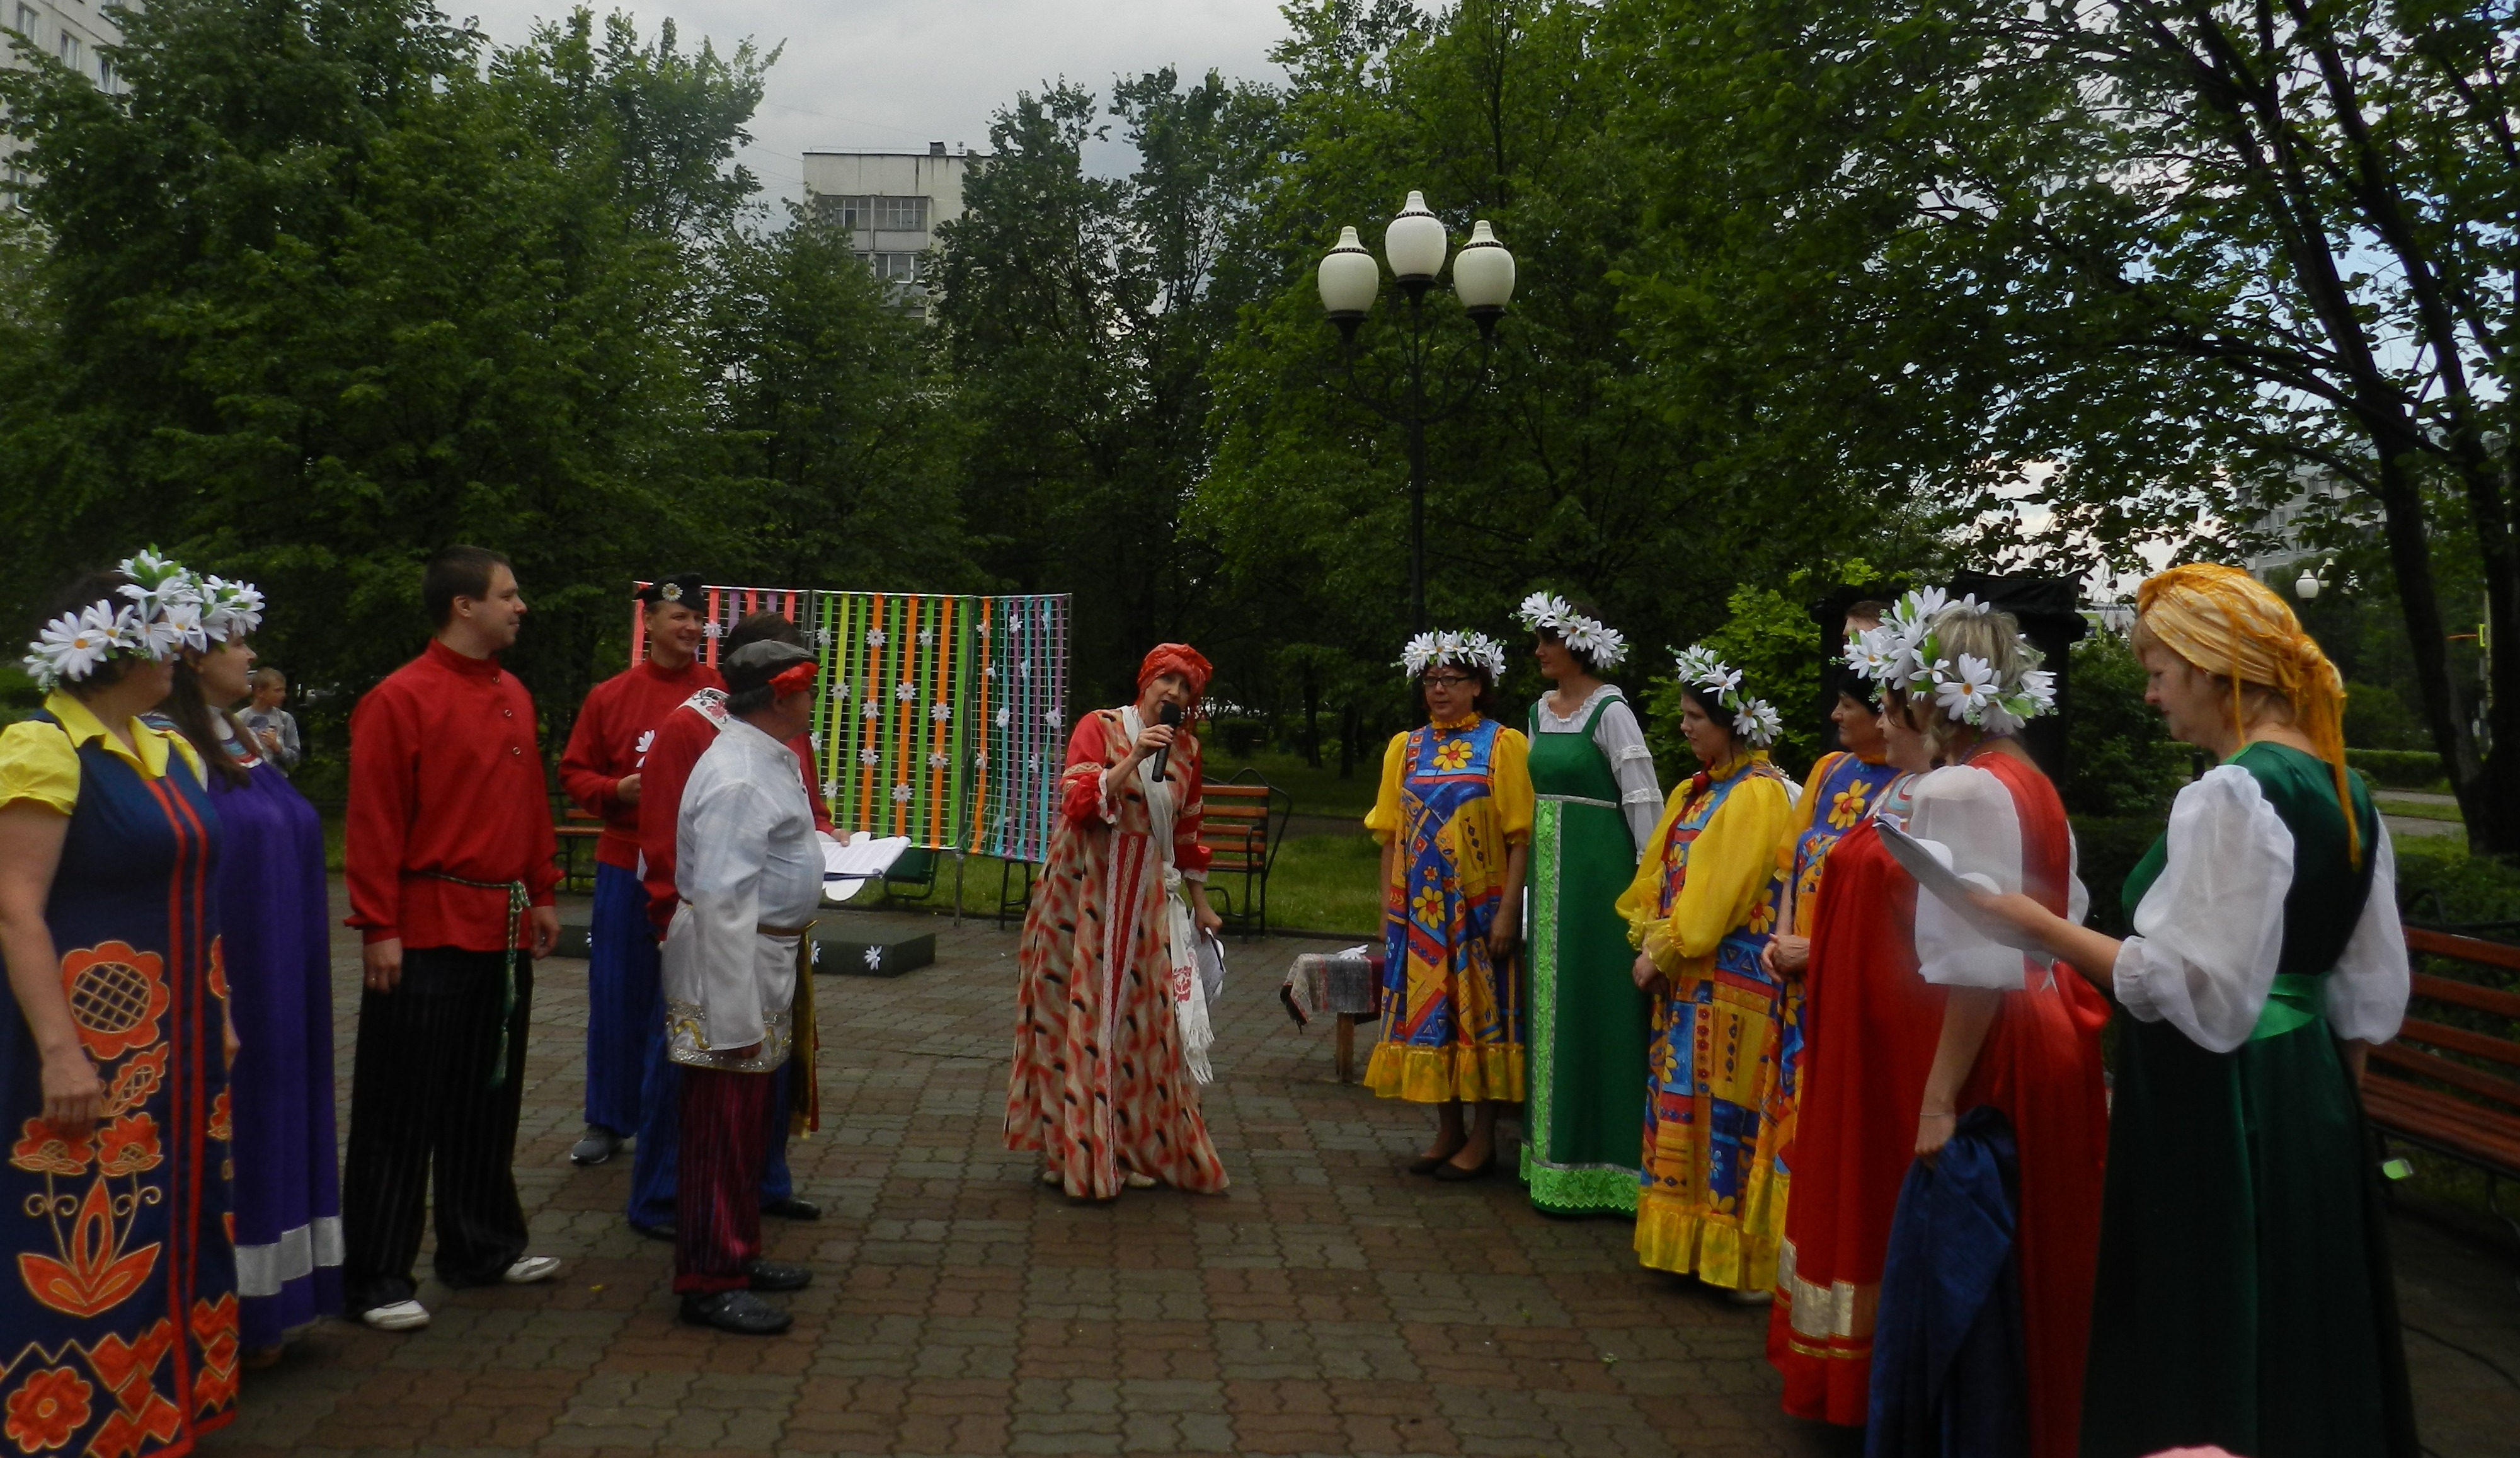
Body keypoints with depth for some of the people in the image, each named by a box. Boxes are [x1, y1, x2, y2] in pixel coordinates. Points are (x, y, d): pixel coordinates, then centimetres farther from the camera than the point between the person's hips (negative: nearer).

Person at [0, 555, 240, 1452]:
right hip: (95, 1042, -8)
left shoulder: (171, 752, 10)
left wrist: (218, 1015, 14)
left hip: (177, 1040, 8)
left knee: (175, 1234, 15)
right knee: (91, 1251, 0)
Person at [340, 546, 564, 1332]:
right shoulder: (399, 699, -11)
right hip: (428, 934, -7)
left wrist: (542, 895, 15)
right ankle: (376, 1277, 11)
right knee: (403, 1111, 0)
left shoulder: (514, 697, 11)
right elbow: (374, 824, -13)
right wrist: (379, 928, -15)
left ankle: (483, 1247, 29)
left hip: (505, 931, 7)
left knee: (489, 1098, 16)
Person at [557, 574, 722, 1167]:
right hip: (626, 867, 1)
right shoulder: (610, 696, 4)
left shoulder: (724, 695, 1)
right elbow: (575, 772, 8)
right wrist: (616, 790, -11)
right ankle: (608, 1123, 22)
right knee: (617, 996, 8)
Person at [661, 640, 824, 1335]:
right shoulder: (739, 778, -22)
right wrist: (736, 1015, -26)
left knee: (746, 1122, 20)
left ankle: (739, 1253, 33)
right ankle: (708, 1284, 11)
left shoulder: (770, 759, 10)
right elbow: (722, 900, -26)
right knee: (722, 1128, 0)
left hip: (770, 959, 10)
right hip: (730, 966, -10)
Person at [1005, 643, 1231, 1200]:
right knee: (1083, 1015, -1)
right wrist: (1134, 757, -22)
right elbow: (1080, 803, -15)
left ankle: (1135, 1146, 15)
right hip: (1086, 890, -4)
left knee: (1142, 1018, 3)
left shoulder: (1185, 748, 10)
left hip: (1146, 897, 4)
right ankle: (1078, 1152, 8)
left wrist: (1200, 904, 20)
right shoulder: (1099, 727, -4)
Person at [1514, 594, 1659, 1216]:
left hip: (1598, 870, -8)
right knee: (1553, 1002, 12)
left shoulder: (1610, 713, -11)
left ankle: (1595, 1164, 7)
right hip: (1548, 868, 8)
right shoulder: (1540, 711, 11)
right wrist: (1531, 869, 15)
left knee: (1593, 1002, -2)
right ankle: (1557, 1147, 23)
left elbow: (1644, 801, -13)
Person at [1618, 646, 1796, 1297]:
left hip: (1734, 979, -9)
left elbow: (1716, 891, -18)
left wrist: (1664, 952, -13)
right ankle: (1686, 1240, 20)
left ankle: (1740, 1255, 5)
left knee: (1725, 1110, -4)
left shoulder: (1758, 795, -13)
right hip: (1684, 975, 9)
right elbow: (1659, 876, 14)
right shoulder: (1694, 792, 14)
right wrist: (1649, 945, 1)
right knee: (1680, 1104, 11)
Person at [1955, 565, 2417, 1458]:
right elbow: (2372, 995, 14)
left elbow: (2199, 989, -23)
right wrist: (2328, 1095, 23)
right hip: (2311, 1098, 9)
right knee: (2296, 1339, 19)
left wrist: (2047, 930, -17)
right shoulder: (2349, 794, 9)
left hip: (2212, 1108, -9)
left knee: (2206, 1359, 2)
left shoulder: (2231, 796, -19)